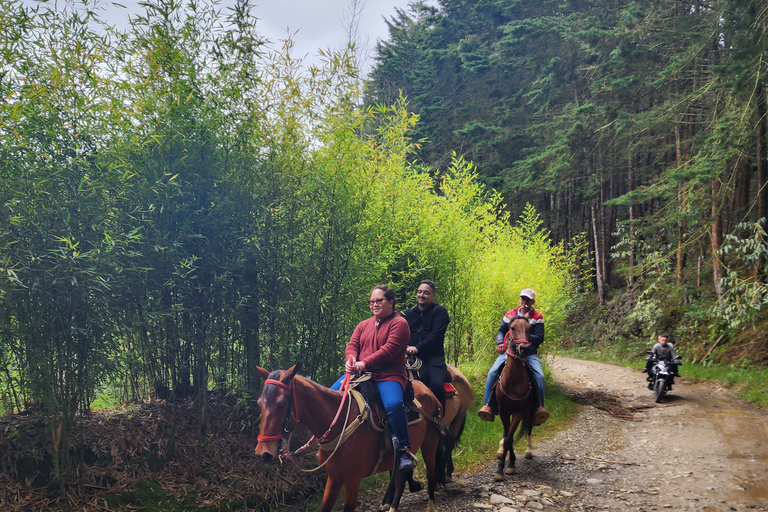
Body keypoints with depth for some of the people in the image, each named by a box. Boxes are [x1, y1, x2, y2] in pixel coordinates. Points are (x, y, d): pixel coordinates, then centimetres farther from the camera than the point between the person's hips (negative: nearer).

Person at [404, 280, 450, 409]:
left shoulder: (440, 311, 6)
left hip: (433, 357, -4)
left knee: (437, 384, -27)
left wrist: (418, 348, -19)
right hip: (411, 357, 4)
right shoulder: (409, 313, 22)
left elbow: (436, 335, -7)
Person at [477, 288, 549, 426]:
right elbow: (501, 330, 10)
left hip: (529, 353, -1)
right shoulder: (510, 314, 11)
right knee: (493, 372, -20)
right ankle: (488, 404, -17)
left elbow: (539, 338, -4)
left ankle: (539, 406, -17)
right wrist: (500, 343, -10)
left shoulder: (537, 317, 5)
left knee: (539, 375, -27)